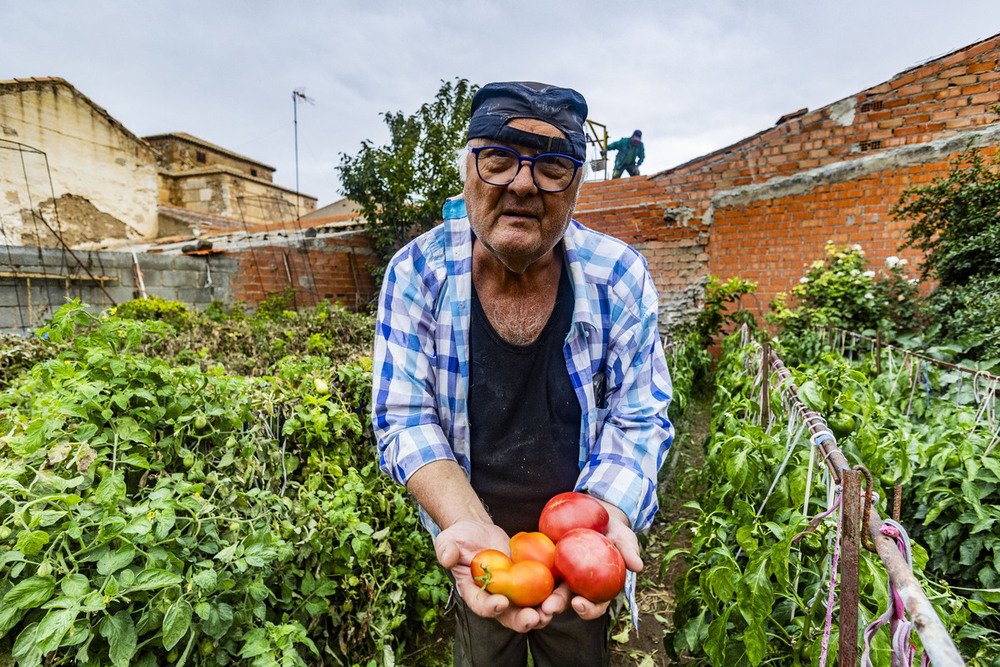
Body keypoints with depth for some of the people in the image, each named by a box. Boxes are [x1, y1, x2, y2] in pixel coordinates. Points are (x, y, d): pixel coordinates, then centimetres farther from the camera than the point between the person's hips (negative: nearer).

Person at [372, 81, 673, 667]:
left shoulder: (621, 277, -16)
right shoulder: (416, 273, -17)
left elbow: (639, 421, -13)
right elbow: (405, 417, -17)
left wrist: (603, 520, -30)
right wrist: (469, 525, -31)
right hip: (474, 546, 0)